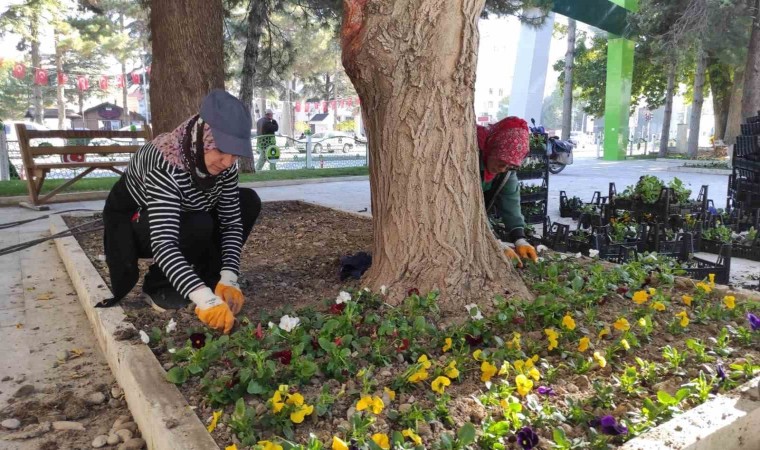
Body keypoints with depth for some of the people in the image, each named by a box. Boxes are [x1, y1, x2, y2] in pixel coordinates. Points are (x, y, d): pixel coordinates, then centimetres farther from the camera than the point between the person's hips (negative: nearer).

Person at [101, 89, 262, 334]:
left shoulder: (223, 163, -20)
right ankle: (158, 287, -8)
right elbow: (164, 243, -47)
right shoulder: (164, 165, -38)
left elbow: (231, 221, -18)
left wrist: (229, 279, -31)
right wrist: (205, 298, -57)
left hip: (182, 216, 6)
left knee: (248, 202, -12)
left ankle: (205, 277, -3)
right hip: (132, 224, -6)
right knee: (198, 227, -36)